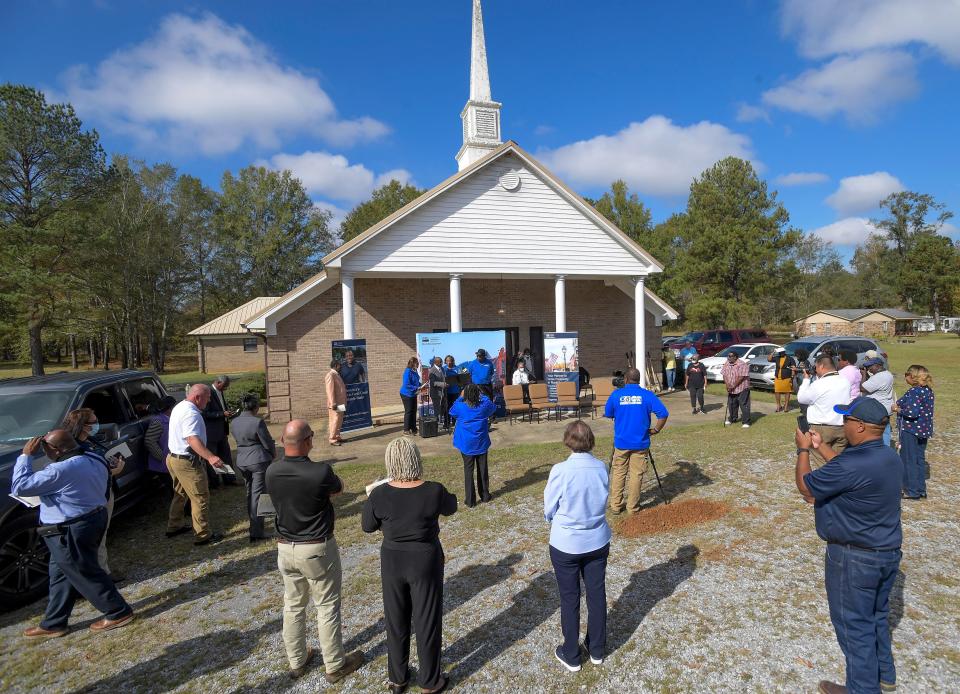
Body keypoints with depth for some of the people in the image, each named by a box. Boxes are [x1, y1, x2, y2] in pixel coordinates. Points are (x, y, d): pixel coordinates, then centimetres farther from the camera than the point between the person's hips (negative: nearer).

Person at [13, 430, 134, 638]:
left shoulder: (60, 470, -27)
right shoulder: (94, 460, 1)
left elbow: (20, 487, -20)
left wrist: (26, 455, -15)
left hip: (70, 532, -9)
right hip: (95, 518, 9)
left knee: (85, 574, 5)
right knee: (61, 574, 21)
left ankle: (119, 613, 16)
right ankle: (53, 623, 33)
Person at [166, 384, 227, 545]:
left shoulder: (180, 407, 10)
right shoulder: (191, 413, -24)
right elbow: (193, 439, -37)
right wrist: (210, 457, -48)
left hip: (173, 458, 11)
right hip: (187, 462, -11)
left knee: (180, 494, 25)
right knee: (201, 498, -2)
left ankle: (174, 526, 39)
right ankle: (203, 535, 4)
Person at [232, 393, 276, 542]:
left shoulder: (234, 422, 2)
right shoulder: (258, 422, -19)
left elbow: (238, 440, 13)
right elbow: (268, 443, -13)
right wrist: (273, 453, 9)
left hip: (241, 462, 7)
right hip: (259, 461, -6)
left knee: (250, 493, 21)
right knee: (258, 495, -1)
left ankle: (254, 523, 35)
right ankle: (256, 532, 1)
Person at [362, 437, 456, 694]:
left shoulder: (379, 495, -18)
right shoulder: (434, 491, -21)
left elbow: (367, 526, -1)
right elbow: (451, 508, 1)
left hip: (392, 562, 2)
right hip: (426, 562, -1)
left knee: (396, 621, 23)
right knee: (427, 622, 17)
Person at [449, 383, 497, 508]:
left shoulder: (460, 407, -16)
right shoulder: (484, 405, -12)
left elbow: (451, 412, 7)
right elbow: (493, 407, 12)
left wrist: (460, 398, 8)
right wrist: (482, 396, 15)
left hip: (466, 444, -2)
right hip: (481, 443, 2)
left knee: (468, 470, 6)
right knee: (482, 469, 16)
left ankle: (470, 500, 9)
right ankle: (485, 495, 28)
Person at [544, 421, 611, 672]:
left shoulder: (560, 470, -22)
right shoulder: (602, 468, -10)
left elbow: (549, 511, -11)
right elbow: (603, 503, 3)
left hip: (566, 545, -3)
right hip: (597, 542, 4)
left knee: (570, 599, 13)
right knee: (597, 595, 19)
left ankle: (571, 656, 30)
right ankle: (596, 650, 37)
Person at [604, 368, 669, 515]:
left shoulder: (616, 394, -4)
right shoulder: (647, 395, -6)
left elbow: (608, 414, 6)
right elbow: (663, 414, -12)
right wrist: (656, 430, 0)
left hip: (621, 442, 1)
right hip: (640, 443, -1)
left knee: (618, 472, 13)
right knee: (636, 474, 9)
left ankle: (615, 505, 18)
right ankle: (633, 507, 17)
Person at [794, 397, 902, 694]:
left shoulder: (852, 465, -31)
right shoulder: (890, 456, -2)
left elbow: (805, 486, -18)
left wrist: (803, 450, -4)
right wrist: (821, 446, 13)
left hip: (855, 558, -9)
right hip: (888, 551, 9)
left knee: (855, 624, 9)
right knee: (877, 616, 27)